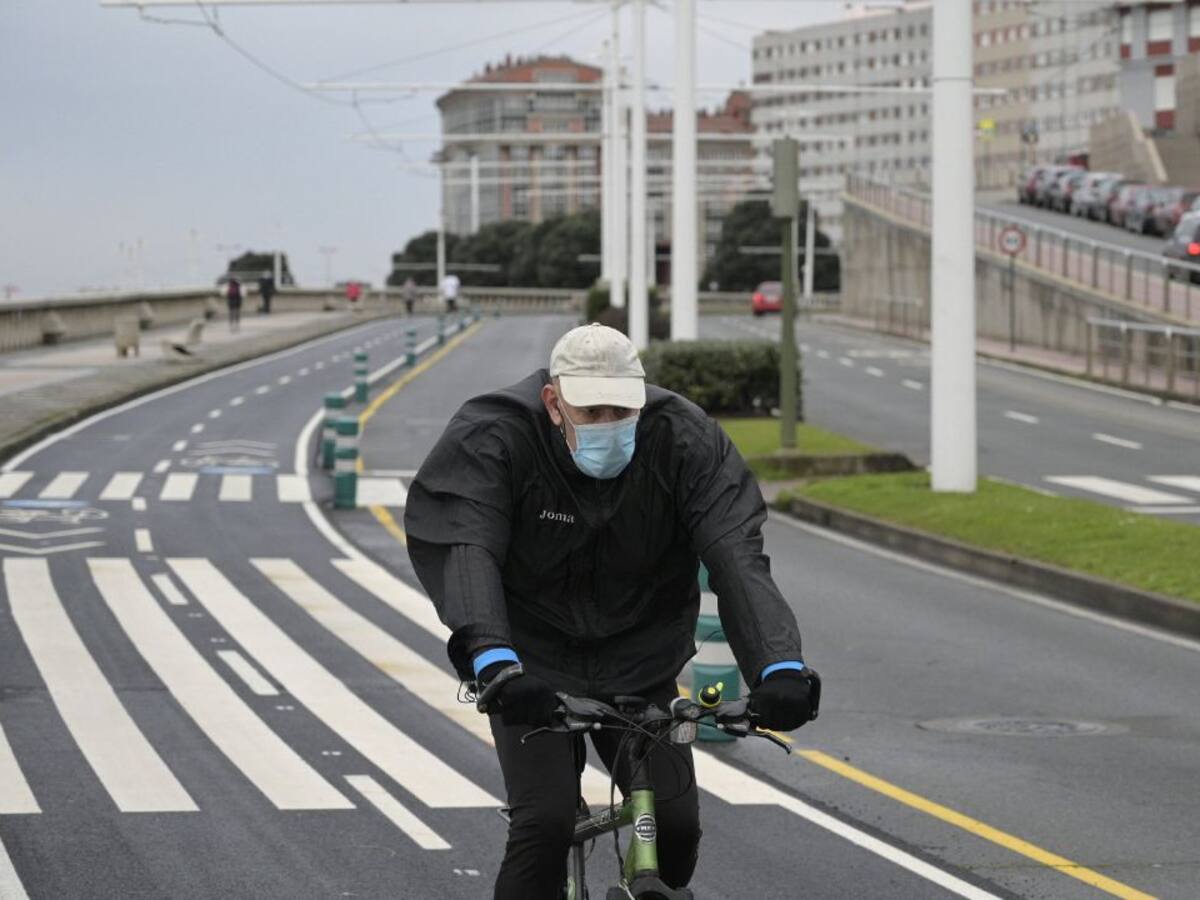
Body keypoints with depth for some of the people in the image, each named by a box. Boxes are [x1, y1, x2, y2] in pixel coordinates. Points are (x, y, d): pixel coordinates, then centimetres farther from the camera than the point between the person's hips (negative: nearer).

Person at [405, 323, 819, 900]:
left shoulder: (683, 439, -16)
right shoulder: (495, 438, -21)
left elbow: (735, 554, -26)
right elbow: (463, 550, -35)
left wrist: (778, 664, -42)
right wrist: (491, 658, -53)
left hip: (639, 667, 2)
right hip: (533, 669, -2)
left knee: (675, 825, -6)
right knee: (543, 825, -18)